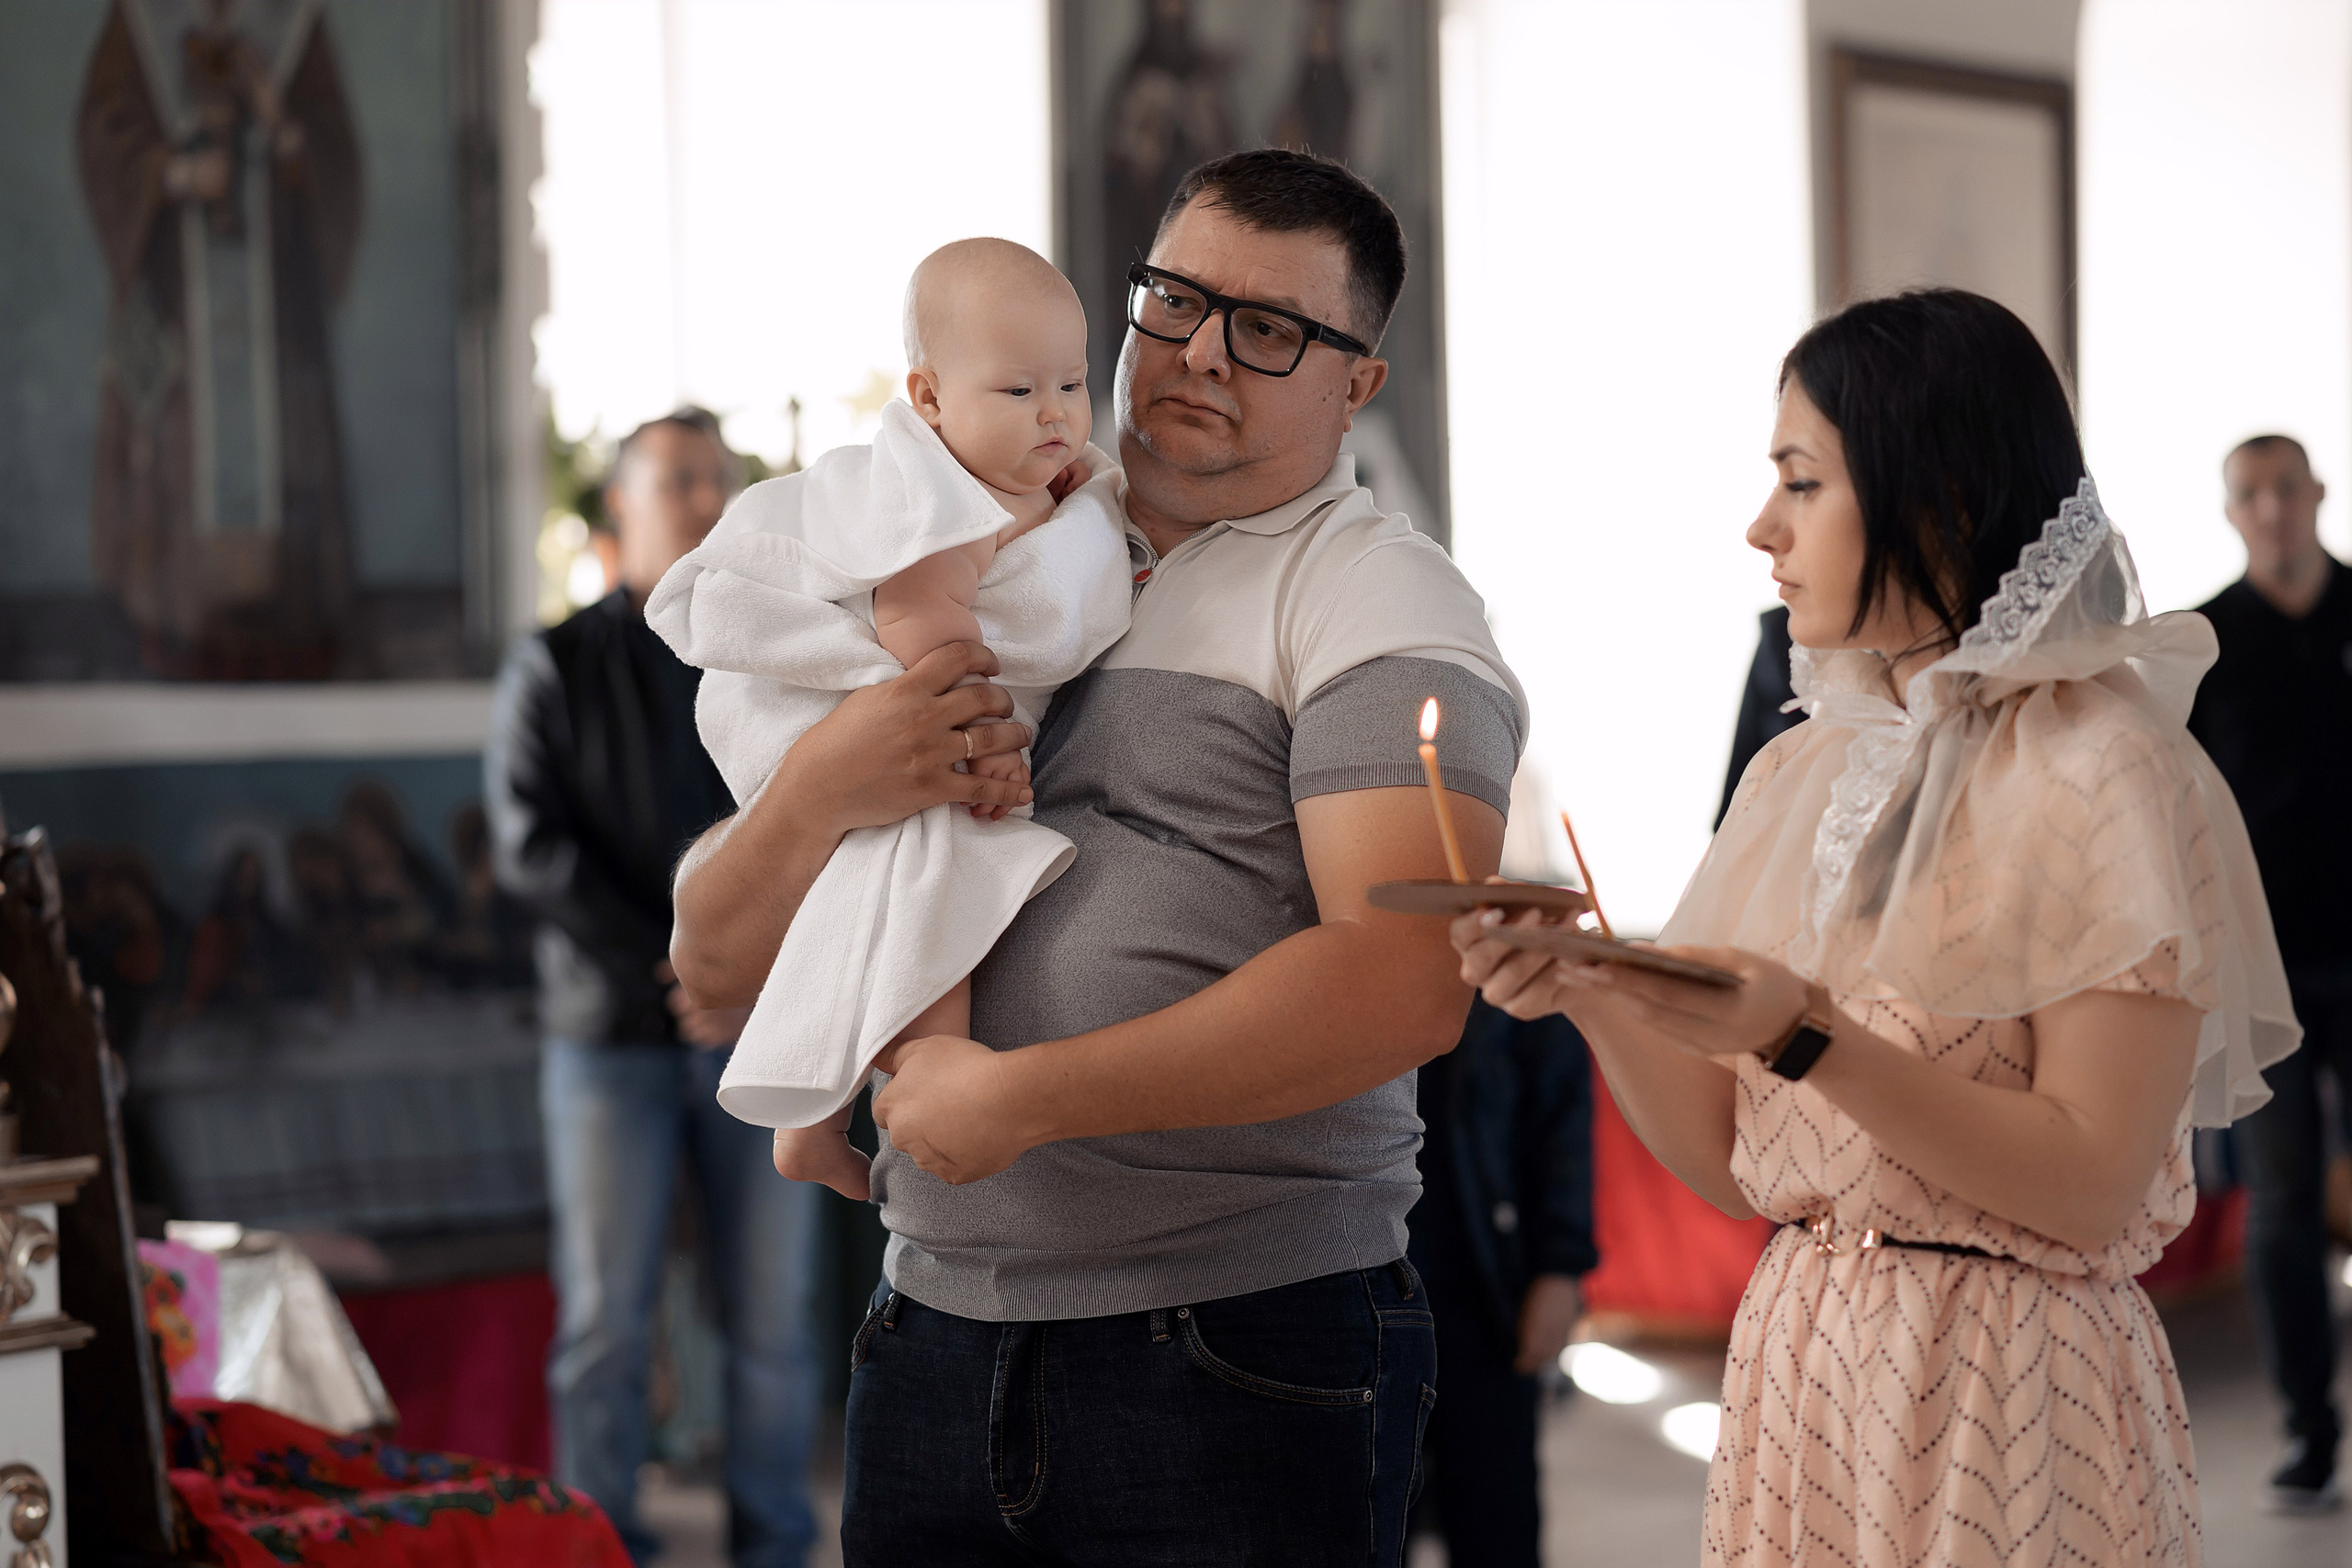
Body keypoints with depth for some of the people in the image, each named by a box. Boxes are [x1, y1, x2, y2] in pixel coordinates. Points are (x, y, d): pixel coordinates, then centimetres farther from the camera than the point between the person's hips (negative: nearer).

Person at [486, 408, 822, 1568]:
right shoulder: (555, 669, 5)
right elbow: (533, 847, -5)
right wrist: (672, 971, -12)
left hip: (765, 1035, 2)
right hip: (611, 1035, -2)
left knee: (773, 1318, 3)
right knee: (604, 1319, 0)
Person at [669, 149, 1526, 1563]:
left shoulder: (1376, 600, -2)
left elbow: (1406, 985, -19)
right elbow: (719, 961, 13)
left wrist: (1023, 1097, -17)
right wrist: (821, 789, -8)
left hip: (1240, 1351, -5)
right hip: (940, 1331, 5)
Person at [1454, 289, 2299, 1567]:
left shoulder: (2105, 770, -10)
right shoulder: (1802, 770, 9)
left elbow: (2092, 1185, -17)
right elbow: (1735, 1168, 7)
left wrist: (1805, 1038, -25)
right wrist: (1591, 996, -9)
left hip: (2004, 1392, -6)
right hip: (1797, 1359, 6)